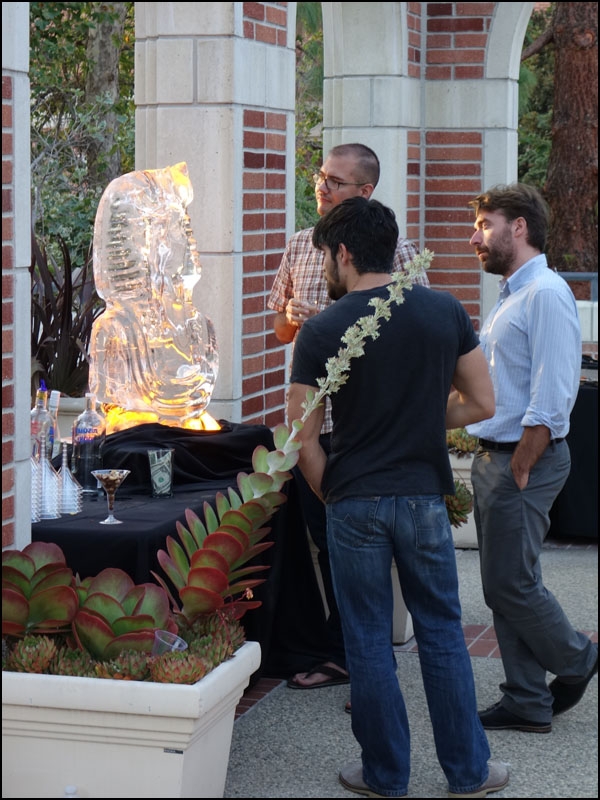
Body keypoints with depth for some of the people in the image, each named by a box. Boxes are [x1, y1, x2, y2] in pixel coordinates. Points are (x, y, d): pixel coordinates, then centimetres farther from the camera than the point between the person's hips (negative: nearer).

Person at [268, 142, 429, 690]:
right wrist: (292, 316, -3)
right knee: (327, 541, 12)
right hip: (312, 415, 6)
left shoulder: (394, 249, -5)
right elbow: (281, 328, 21)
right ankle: (340, 655, 25)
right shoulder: (301, 246, 13)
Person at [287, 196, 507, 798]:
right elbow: (482, 403, 4)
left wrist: (329, 497, 6)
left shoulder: (321, 331, -9)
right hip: (424, 496, 2)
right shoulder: (445, 311, -2)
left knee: (368, 642, 9)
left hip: (355, 503, -2)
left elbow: (303, 438, -9)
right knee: (442, 634, 14)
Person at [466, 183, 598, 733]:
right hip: (495, 456, 10)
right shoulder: (510, 296, 17)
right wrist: (492, 463, 15)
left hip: (526, 460, -10)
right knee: (504, 587, 10)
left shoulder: (546, 295, -15)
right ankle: (527, 703, 18)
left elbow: (549, 403, -21)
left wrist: (518, 471, -18)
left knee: (511, 584, -4)